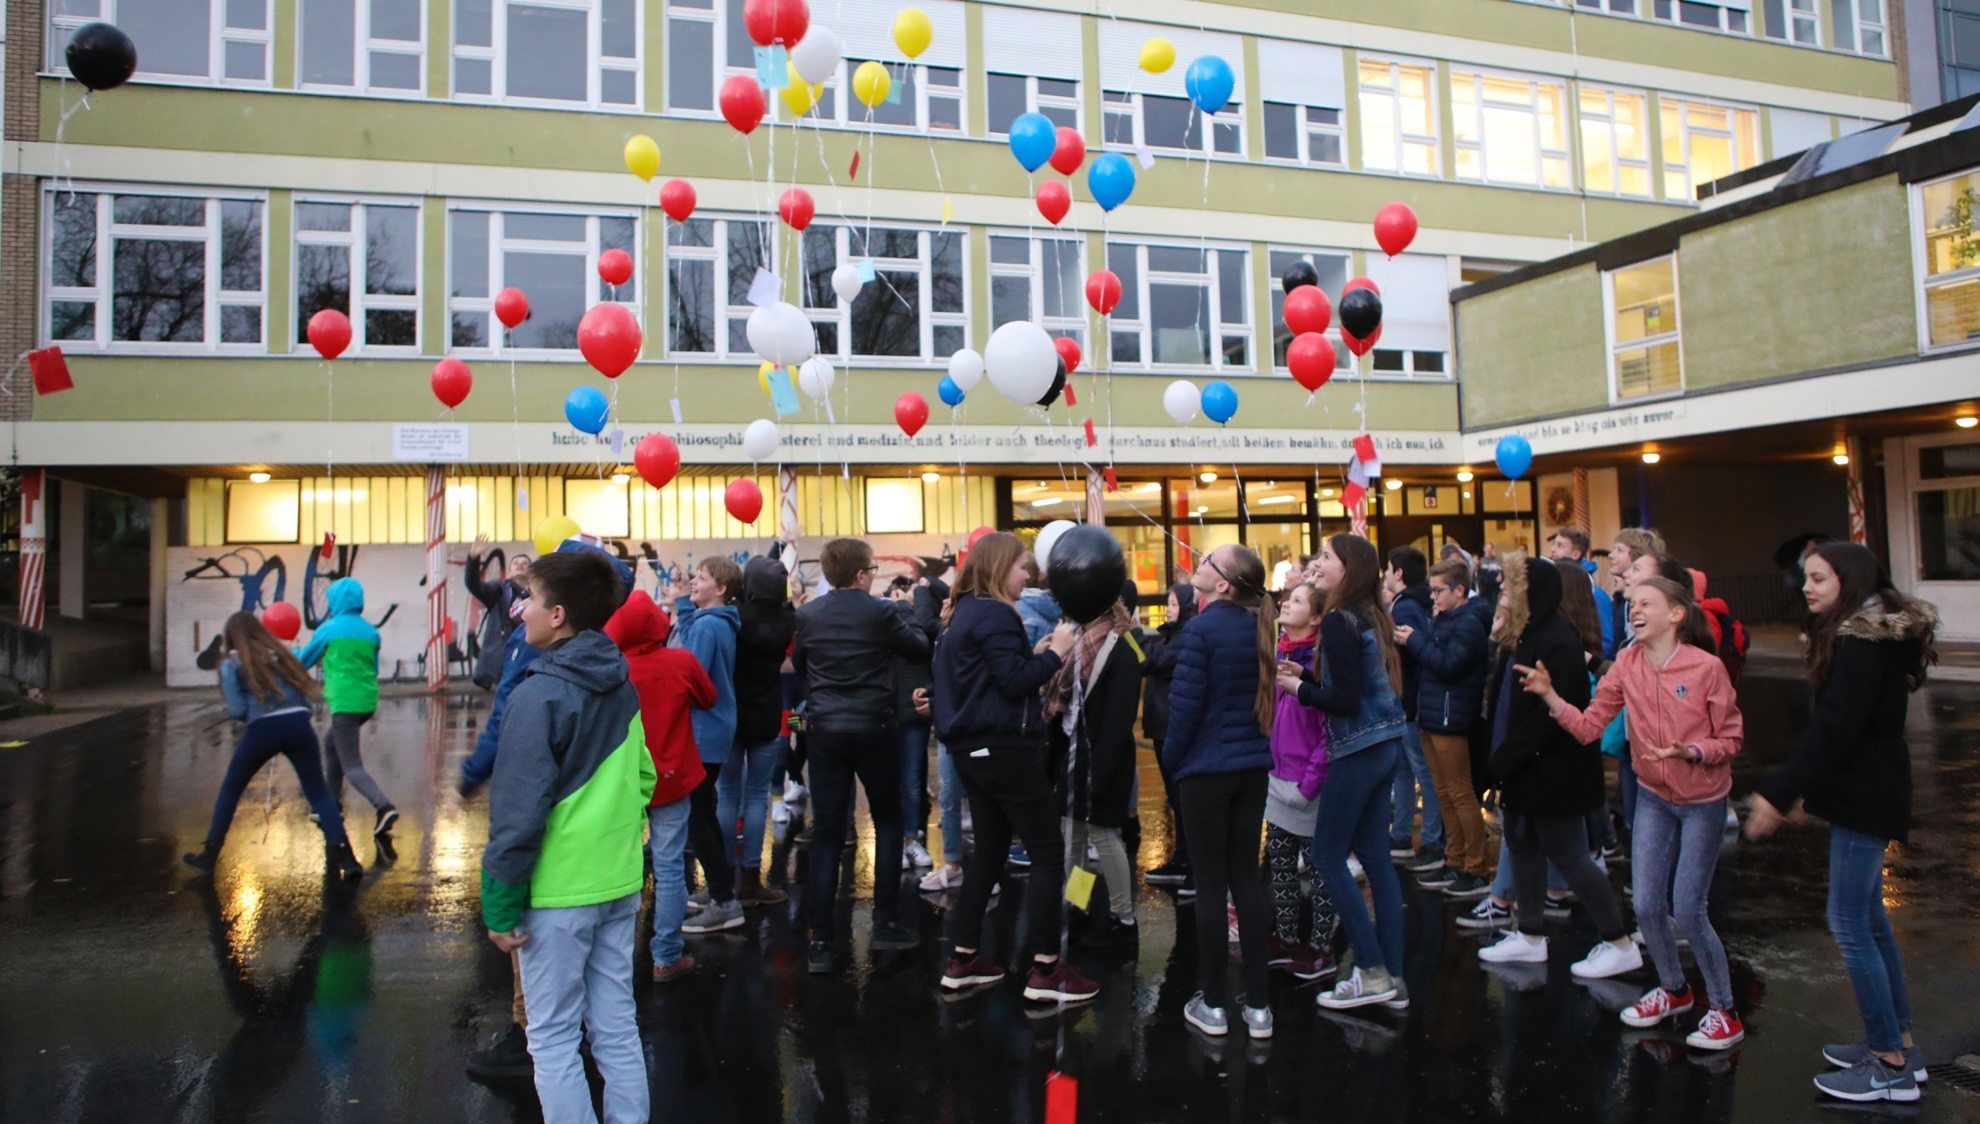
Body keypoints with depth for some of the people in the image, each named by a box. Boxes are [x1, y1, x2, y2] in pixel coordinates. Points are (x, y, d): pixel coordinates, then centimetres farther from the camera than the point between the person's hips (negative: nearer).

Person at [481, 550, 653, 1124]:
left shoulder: (538, 695, -16)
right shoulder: (622, 686, 4)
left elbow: (518, 814, -15)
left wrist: (500, 906, -8)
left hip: (558, 892, -6)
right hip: (621, 884, 6)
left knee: (553, 1039, 8)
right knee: (618, 1028, 15)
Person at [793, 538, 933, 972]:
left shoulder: (808, 615, 1)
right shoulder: (879, 612, -9)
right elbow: (920, 649, 5)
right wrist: (907, 630, 25)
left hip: (823, 729, 3)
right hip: (872, 727, -3)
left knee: (826, 834, 5)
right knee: (887, 822, 15)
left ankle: (819, 941, 5)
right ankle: (886, 921, 14)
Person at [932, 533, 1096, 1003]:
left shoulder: (964, 612, 16)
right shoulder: (995, 614, -14)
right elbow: (1014, 681, -20)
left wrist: (1034, 654, 10)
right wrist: (1055, 653, -9)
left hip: (975, 747, 10)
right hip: (1004, 748, -10)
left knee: (989, 849, 17)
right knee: (1048, 852, -4)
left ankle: (963, 959, 21)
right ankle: (1044, 970, -2)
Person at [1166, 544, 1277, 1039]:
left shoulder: (1201, 629, -16)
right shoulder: (1258, 626, 4)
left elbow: (1184, 703, -15)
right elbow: (1263, 692, 11)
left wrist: (1172, 756, 0)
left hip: (1207, 769, -6)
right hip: (1252, 767, 6)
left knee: (1211, 884, 4)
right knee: (1247, 879, 11)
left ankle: (1211, 1005, 14)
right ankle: (1258, 1005, 16)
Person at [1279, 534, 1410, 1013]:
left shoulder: (1338, 621, -17)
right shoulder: (1371, 618, 9)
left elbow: (1345, 701, -20)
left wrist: (1299, 688, -6)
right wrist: (1310, 677, 10)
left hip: (1357, 750, -9)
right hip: (1383, 745, 9)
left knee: (1327, 857, 3)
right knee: (1373, 856, 12)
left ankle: (1373, 973, 8)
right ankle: (1393, 977, 18)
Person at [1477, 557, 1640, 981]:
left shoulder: (1557, 642, -22)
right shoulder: (1527, 637, 9)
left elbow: (1546, 717, -26)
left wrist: (1503, 761, -20)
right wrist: (1504, 761, 8)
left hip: (1552, 771, -10)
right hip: (1526, 768, 10)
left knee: (1568, 855, 0)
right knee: (1523, 845, 15)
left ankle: (1619, 944, 15)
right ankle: (1531, 936, 27)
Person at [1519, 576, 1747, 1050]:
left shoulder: (1707, 667, -18)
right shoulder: (1627, 664, -6)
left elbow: (1731, 740, -11)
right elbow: (1588, 726, -9)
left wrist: (1688, 752, -29)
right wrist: (1549, 696, -23)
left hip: (1702, 802, -4)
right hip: (1653, 798, 4)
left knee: (1687, 910, -2)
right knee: (1646, 905, 5)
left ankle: (1724, 1011, 20)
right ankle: (1673, 988, 32)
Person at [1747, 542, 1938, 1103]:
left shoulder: (1862, 643, -20)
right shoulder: (1863, 634, 11)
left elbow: (1833, 729, -25)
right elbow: (1831, 723, 15)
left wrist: (1780, 794, -23)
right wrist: (1792, 786, 16)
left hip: (1864, 798, -10)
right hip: (1867, 791, 10)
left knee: (1850, 925, -4)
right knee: (1869, 918, 17)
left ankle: (1891, 1066, 6)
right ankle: (1900, 1044, 27)